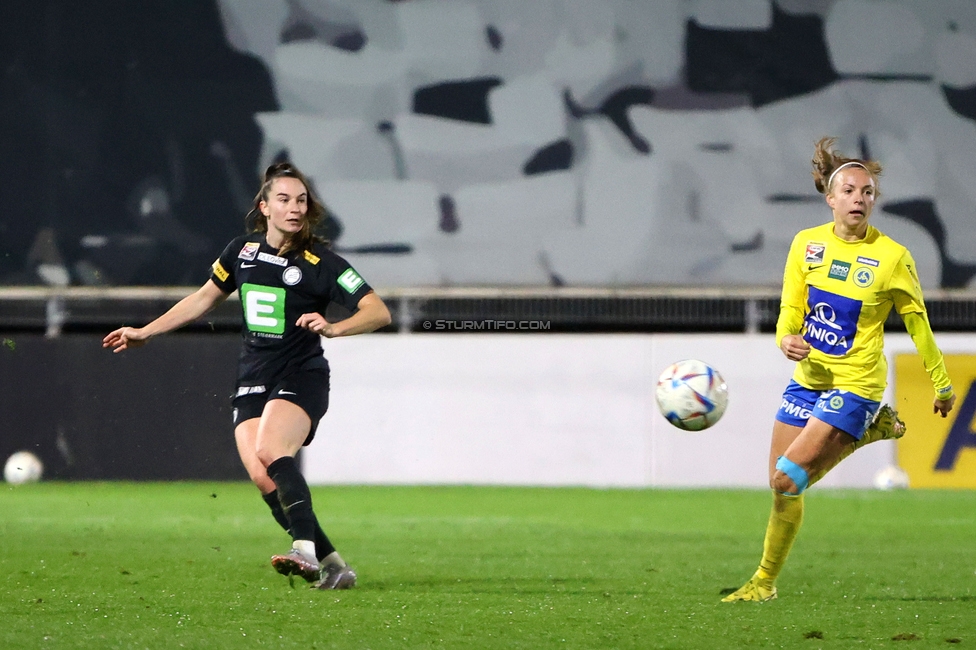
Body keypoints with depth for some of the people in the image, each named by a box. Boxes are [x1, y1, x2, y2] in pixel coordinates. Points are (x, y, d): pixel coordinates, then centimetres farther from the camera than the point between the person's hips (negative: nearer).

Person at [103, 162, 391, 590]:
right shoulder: (243, 251, 8)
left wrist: (333, 328, -30)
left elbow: (379, 313, -12)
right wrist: (144, 333, 26)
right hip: (252, 382, 5)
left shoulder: (321, 263, -7)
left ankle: (306, 549, -36)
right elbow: (204, 298, 24)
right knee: (262, 477, -13)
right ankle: (331, 564, -8)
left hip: (301, 377, -5)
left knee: (270, 451, -31)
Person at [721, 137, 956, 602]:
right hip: (807, 378, 6)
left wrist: (942, 385, 8)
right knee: (781, 487, 5)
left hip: (855, 385, -6)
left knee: (787, 479, -14)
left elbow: (917, 322, 0)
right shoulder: (807, 243, 0)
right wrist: (786, 339, -20)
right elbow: (790, 310, 4)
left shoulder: (892, 257, -11)